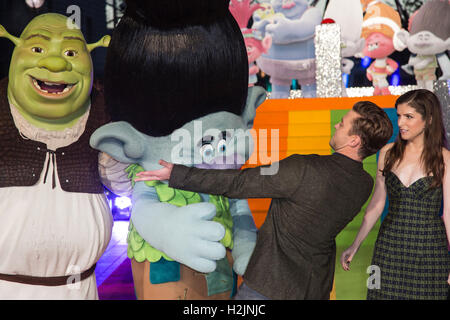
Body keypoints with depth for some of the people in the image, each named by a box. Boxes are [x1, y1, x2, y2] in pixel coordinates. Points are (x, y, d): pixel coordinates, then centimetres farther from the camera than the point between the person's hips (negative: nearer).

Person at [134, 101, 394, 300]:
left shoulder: (303, 170, -26)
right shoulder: (365, 185, -5)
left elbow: (238, 183, -23)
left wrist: (176, 174, -17)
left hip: (272, 283, -7)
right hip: (317, 288, 7)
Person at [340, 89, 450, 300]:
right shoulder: (388, 153, 3)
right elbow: (377, 203, 9)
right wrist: (355, 245, 7)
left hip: (429, 248, -3)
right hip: (389, 246, 3)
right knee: (385, 293, 6)